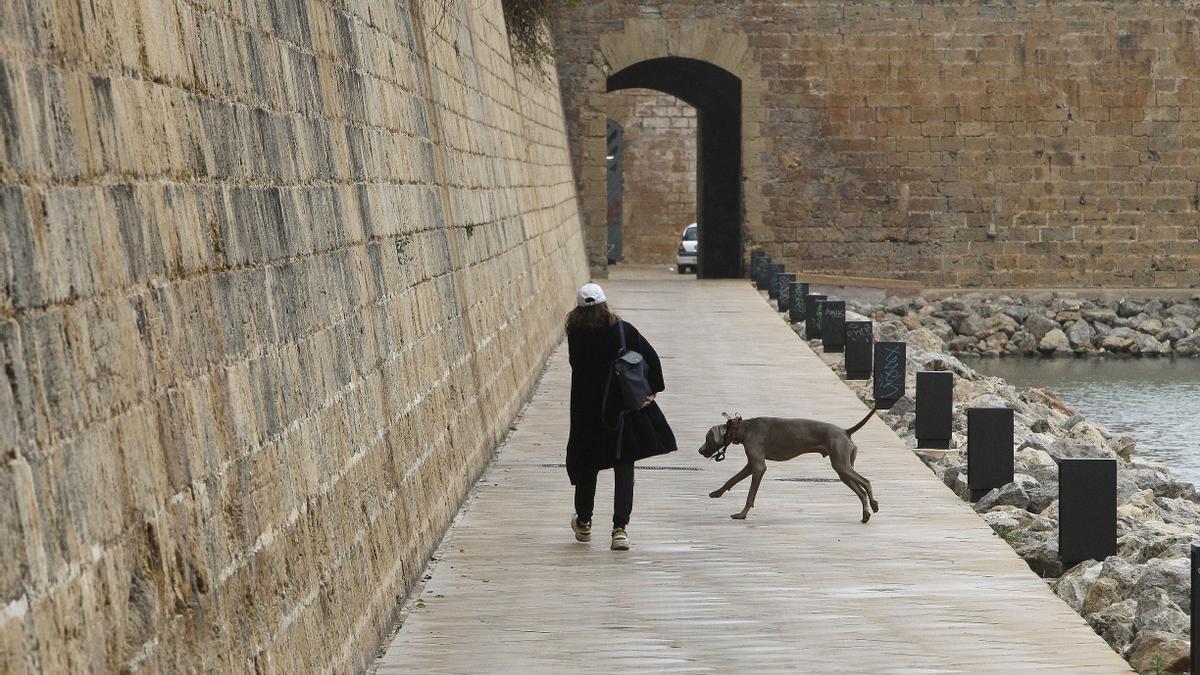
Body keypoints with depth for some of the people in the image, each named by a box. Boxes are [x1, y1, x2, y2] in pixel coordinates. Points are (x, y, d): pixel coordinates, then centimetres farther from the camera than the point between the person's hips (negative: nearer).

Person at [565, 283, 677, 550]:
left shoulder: (576, 335, -11)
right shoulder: (623, 330, -8)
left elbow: (577, 365, -1)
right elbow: (651, 358, -8)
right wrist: (651, 391, 0)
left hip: (587, 413, 0)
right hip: (624, 411, 0)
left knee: (587, 466, 17)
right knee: (624, 468, 5)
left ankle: (583, 522, 34)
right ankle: (620, 528, -6)